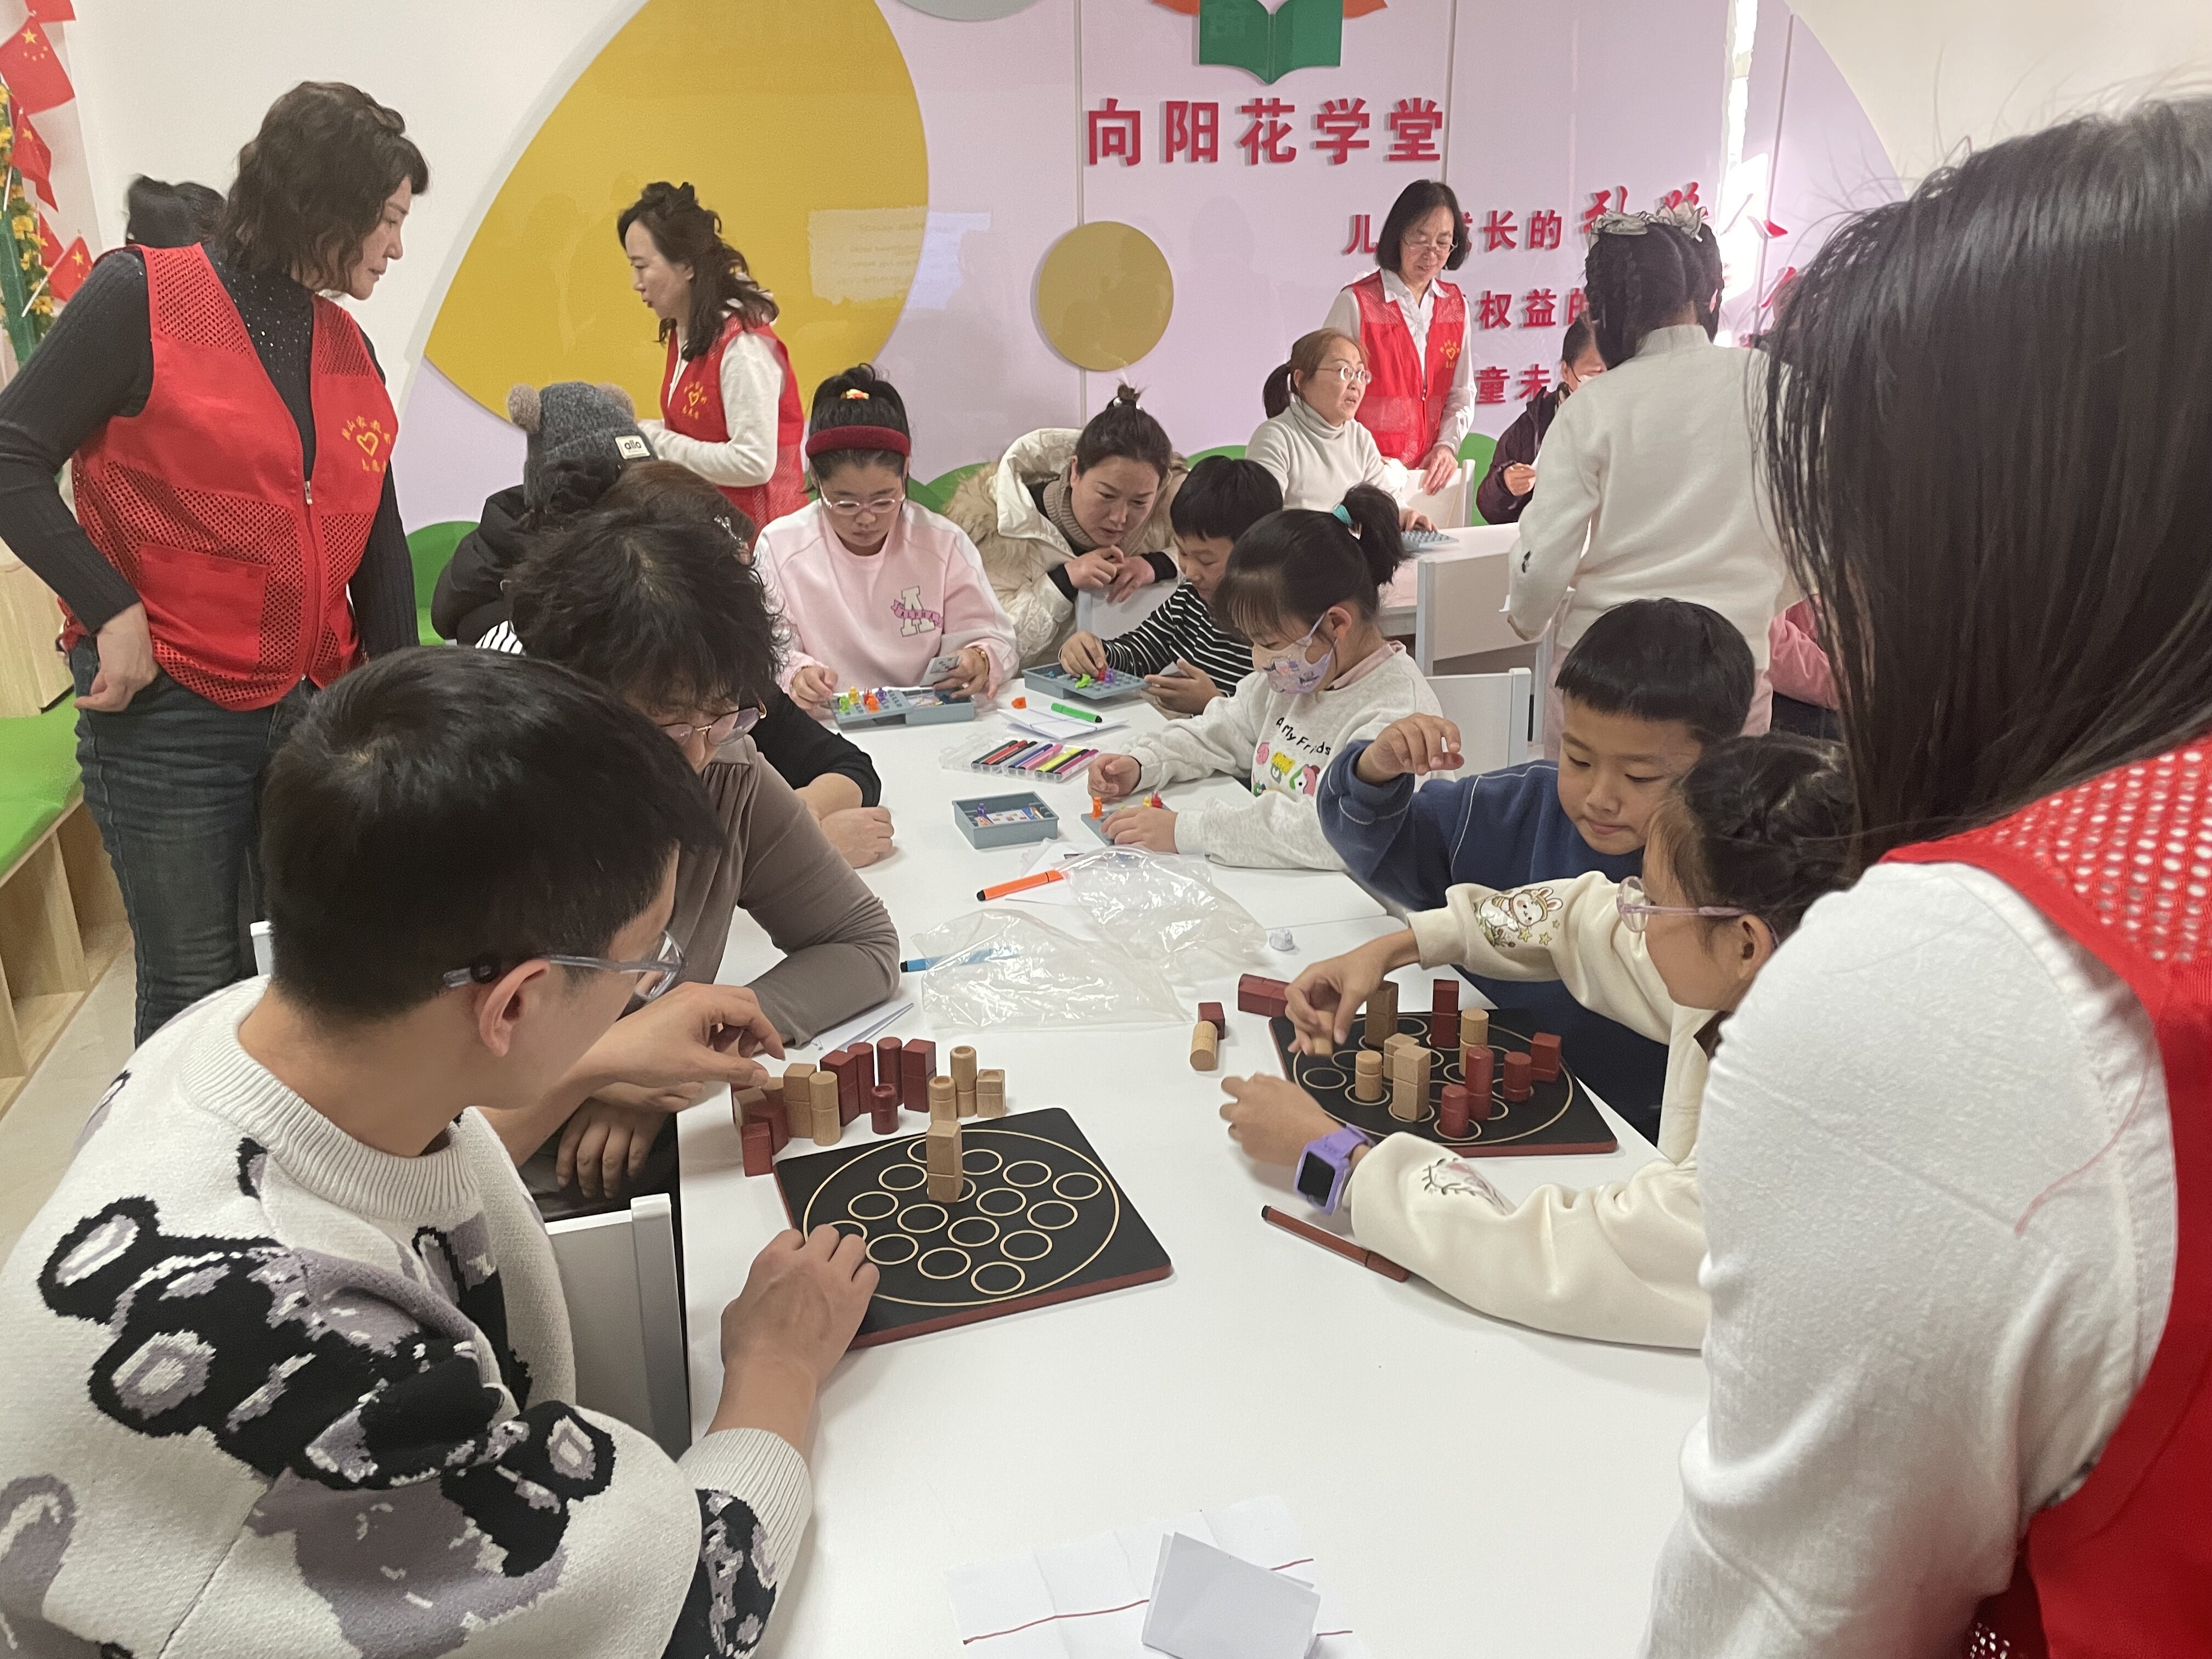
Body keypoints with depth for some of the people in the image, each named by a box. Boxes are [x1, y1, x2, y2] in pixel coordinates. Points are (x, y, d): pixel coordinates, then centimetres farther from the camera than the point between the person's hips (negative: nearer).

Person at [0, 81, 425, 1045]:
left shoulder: (348, 350, 10)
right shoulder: (143, 299, -7)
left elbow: (378, 545, 13)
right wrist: (114, 612, -16)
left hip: (312, 713, 5)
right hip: (166, 714, -5)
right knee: (195, 988, 4)